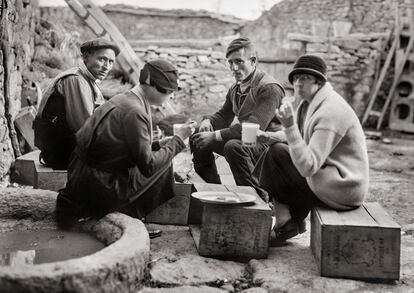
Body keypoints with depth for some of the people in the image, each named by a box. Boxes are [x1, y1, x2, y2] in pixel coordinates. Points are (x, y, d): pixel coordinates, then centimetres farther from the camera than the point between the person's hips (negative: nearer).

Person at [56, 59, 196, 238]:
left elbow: (140, 150, 16)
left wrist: (168, 142, 8)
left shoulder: (126, 99, 10)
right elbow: (148, 165, -20)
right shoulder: (134, 111, -20)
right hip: (95, 182, -10)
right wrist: (178, 139, -11)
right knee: (163, 167, -8)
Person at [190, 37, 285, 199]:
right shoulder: (236, 88, 10)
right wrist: (208, 121, -4)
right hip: (244, 139, 9)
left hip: (267, 143, -9)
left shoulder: (269, 88, -20)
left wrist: (215, 136, -28)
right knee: (198, 138, 6)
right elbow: (223, 116, 22)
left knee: (233, 146, -37)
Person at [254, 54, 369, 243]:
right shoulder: (310, 102, 7)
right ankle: (293, 223, 11)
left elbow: (308, 167, -28)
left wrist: (289, 126, -32)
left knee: (276, 155, -13)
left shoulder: (330, 112, -23)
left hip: (342, 190, -10)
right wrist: (269, 137, -3)